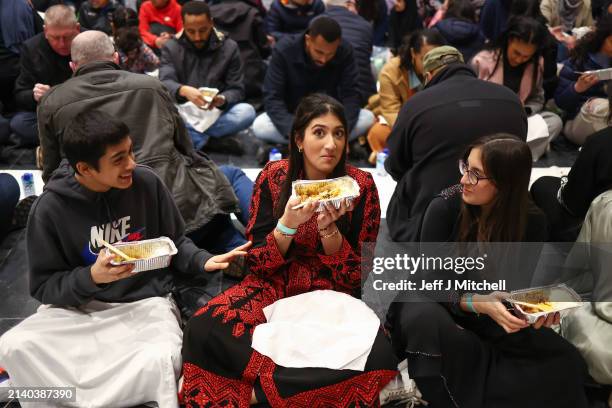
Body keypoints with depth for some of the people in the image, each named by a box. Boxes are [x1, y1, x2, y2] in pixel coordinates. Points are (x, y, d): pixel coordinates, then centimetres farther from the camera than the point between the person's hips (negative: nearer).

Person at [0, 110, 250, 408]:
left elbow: (175, 243, 8)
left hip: (147, 302, 0)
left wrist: (203, 261, -13)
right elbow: (43, 287, -4)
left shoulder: (146, 182, -7)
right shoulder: (50, 209, -10)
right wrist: (91, 277, -23)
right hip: (78, 306, 0)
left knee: (161, 360, -33)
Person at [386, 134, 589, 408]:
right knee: (426, 321, -40)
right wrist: (476, 302, -34)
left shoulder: (532, 221, -10)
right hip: (438, 304, -2)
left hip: (495, 316, 2)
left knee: (567, 363, -21)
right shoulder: (444, 208, -17)